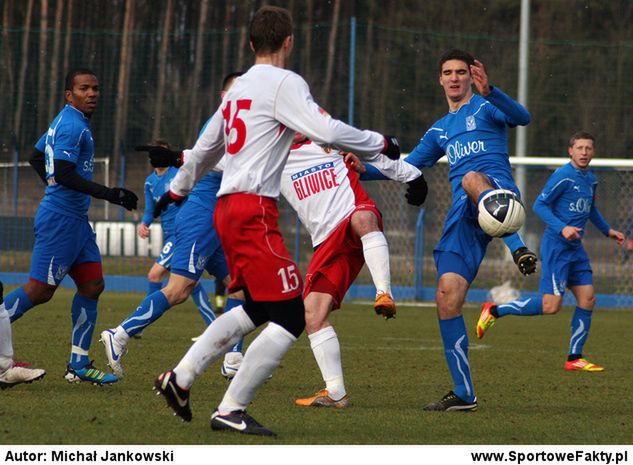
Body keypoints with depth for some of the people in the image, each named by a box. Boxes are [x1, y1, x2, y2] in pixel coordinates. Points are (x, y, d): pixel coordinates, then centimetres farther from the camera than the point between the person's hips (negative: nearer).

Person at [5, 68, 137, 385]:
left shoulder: (65, 121, 16)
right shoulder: (73, 126, -15)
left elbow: (36, 158, 27)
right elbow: (64, 173, -24)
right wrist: (109, 194, -25)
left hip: (75, 219, 10)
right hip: (61, 219, -10)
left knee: (92, 285, 6)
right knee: (39, 291, -8)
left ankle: (79, 365, 8)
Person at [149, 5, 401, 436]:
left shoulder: (240, 87, 19)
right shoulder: (284, 82, -7)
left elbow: (204, 150, 31)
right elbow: (326, 130, -18)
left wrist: (177, 189, 47)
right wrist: (379, 143, -4)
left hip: (228, 208, 10)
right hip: (254, 210, -10)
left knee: (257, 309, 22)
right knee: (291, 319, -8)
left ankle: (180, 378, 19)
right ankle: (231, 409, -6)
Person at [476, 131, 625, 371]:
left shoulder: (590, 179, 13)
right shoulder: (563, 176, -13)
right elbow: (539, 205, -14)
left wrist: (608, 230, 28)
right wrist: (562, 228, -25)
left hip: (576, 248, 8)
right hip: (556, 246, -8)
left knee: (587, 299, 1)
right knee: (550, 305, -13)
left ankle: (575, 358, 8)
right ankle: (494, 311, 2)